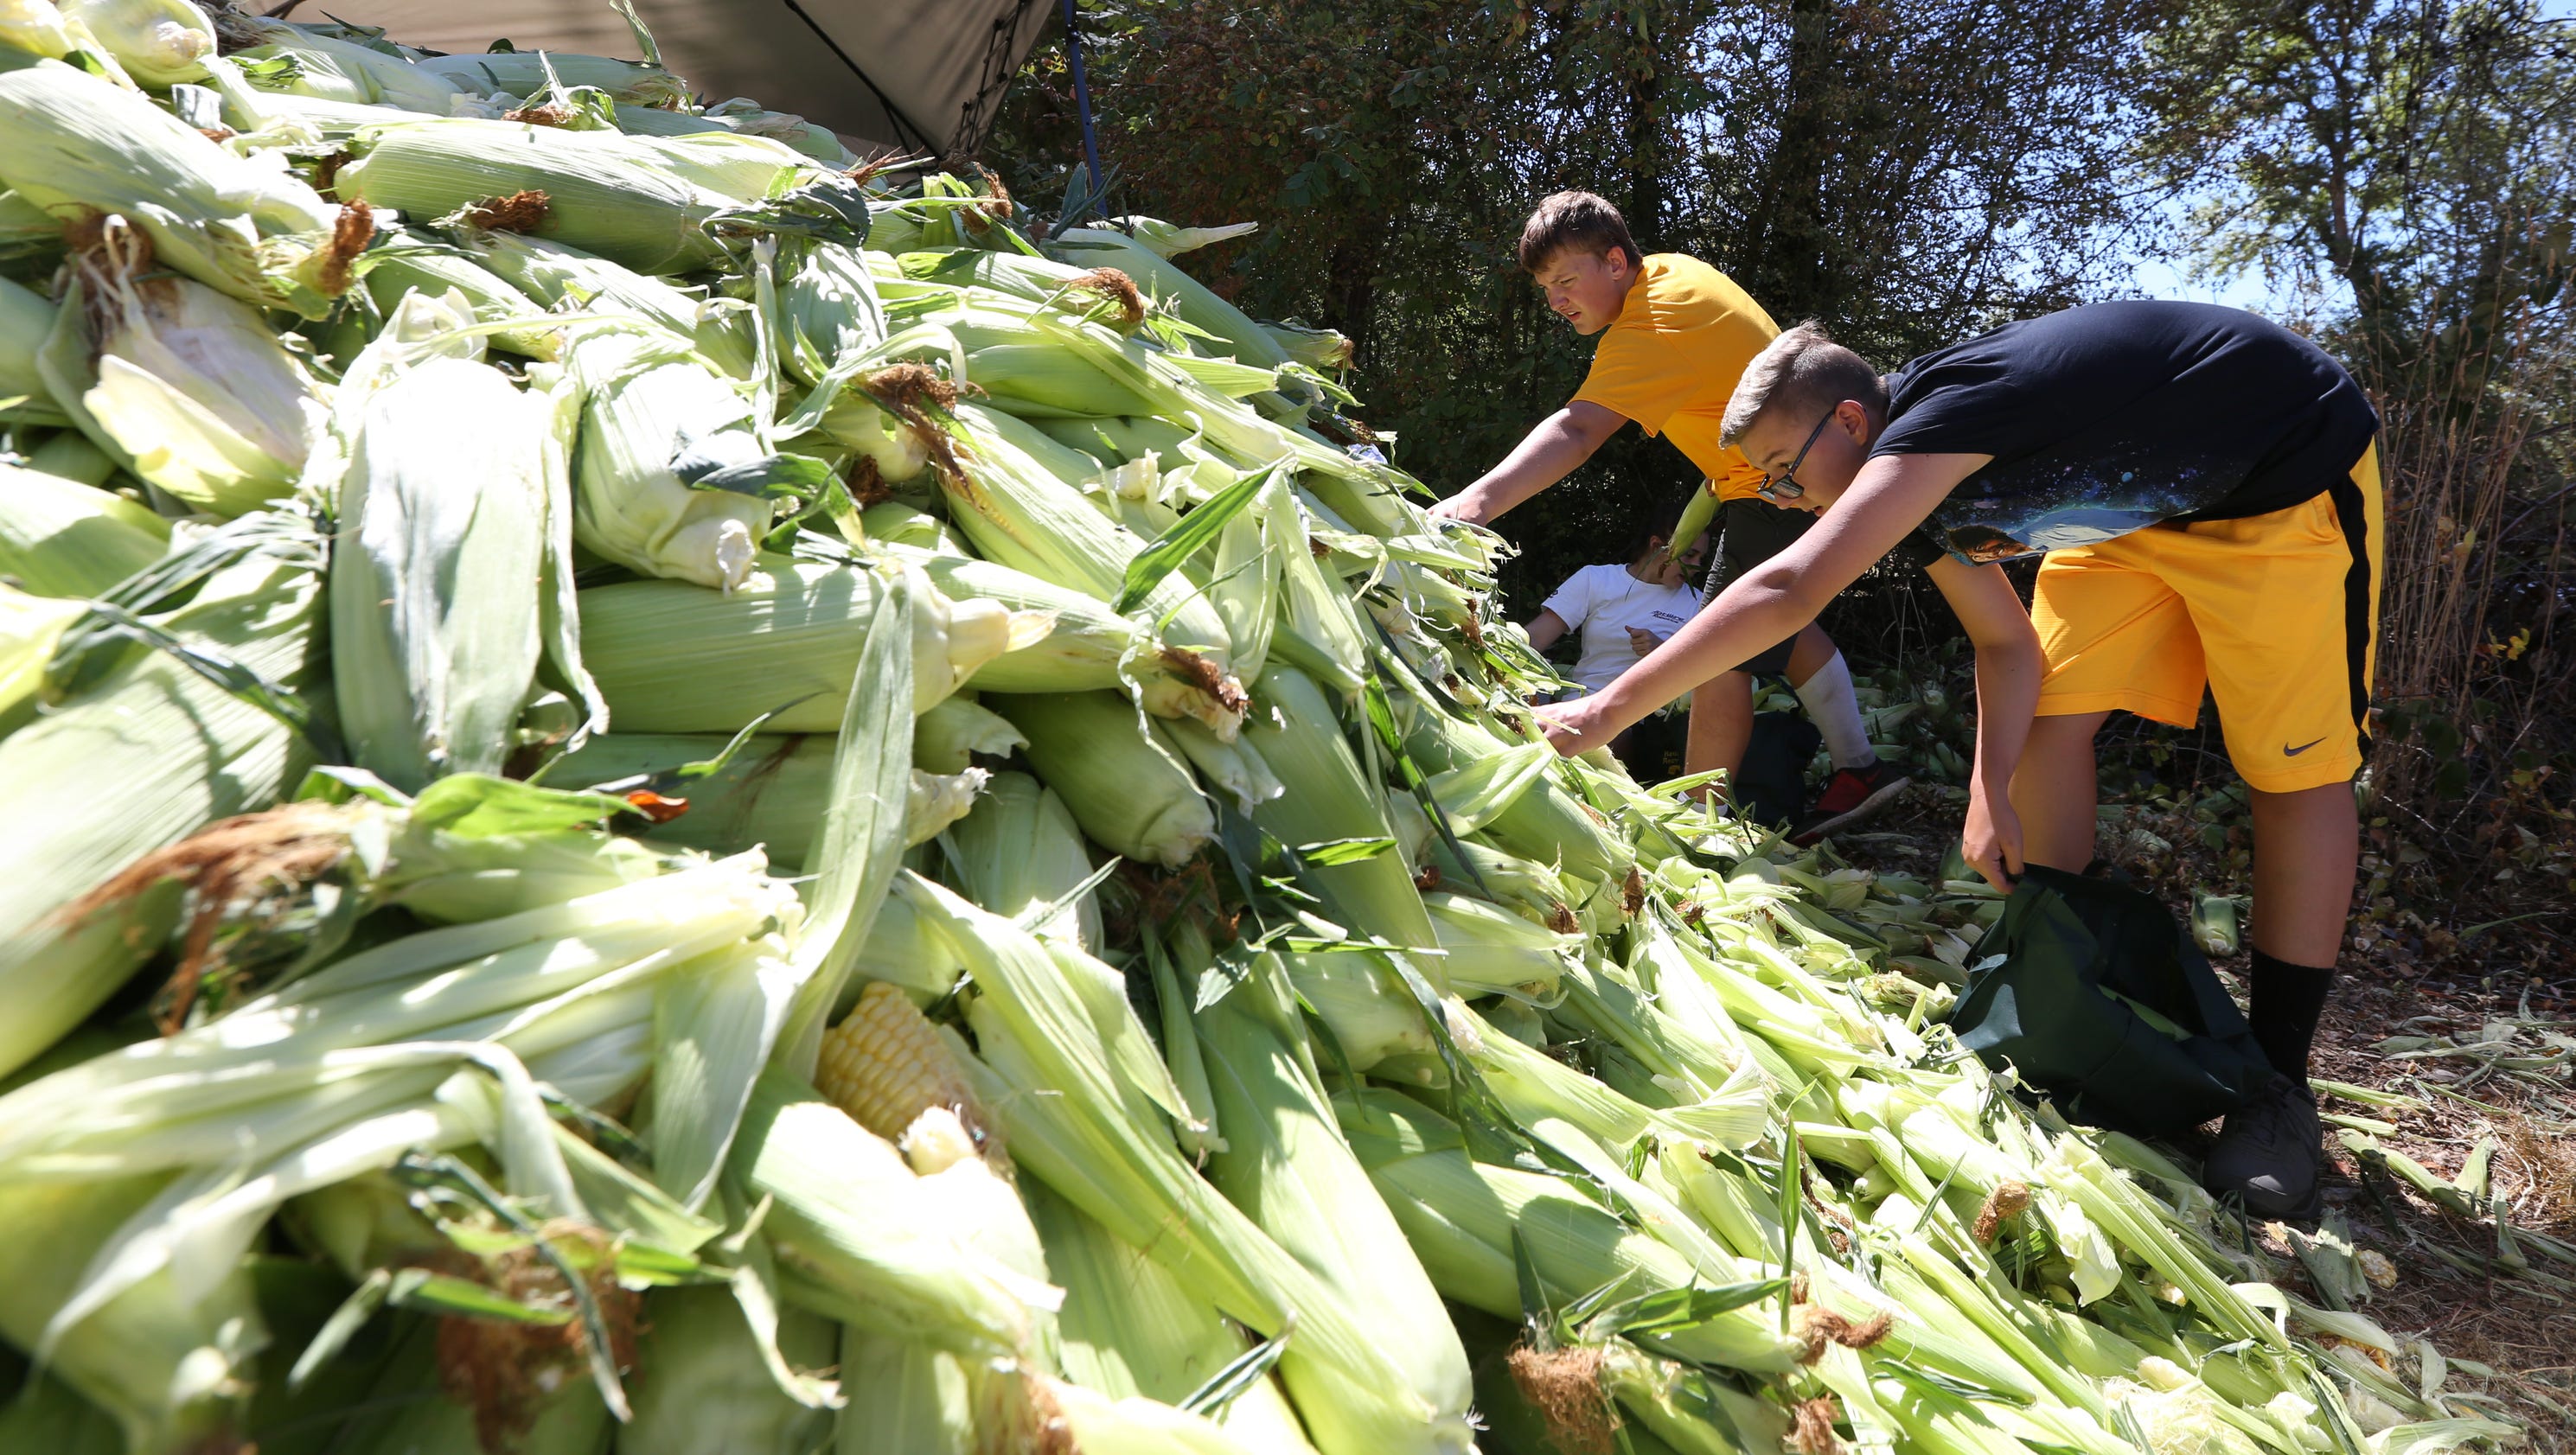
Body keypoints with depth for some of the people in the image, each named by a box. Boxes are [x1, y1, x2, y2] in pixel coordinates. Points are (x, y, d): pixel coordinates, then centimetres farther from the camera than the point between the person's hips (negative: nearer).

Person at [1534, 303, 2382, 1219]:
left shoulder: (1936, 415, -34)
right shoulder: (1918, 494, -5)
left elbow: (1788, 593, -45)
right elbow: (2008, 643, -2)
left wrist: (1610, 709, -46)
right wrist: (1991, 787, -17)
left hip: (2290, 476, -8)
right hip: (2140, 500, 8)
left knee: (2294, 766, -9)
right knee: (2053, 715, -1)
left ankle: (2277, 1083, 3)